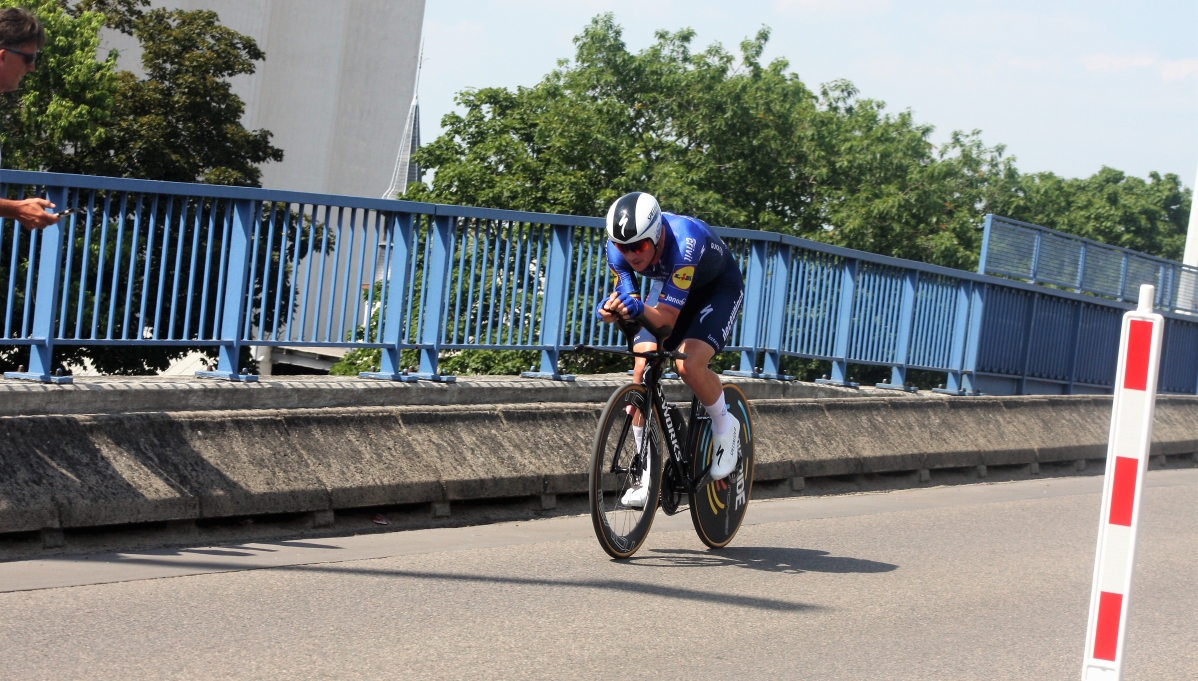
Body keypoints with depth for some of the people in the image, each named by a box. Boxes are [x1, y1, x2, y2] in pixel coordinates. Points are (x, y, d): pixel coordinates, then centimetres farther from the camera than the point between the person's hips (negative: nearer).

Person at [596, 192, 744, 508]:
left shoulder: (684, 241, -41)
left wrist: (640, 309, -60)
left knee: (689, 364, -29)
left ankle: (725, 428, 1)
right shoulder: (618, 246, -25)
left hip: (719, 288, -5)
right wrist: (613, 310, -42)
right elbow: (626, 298, -19)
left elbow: (668, 317, -40)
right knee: (642, 370, -12)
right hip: (669, 285, 5)